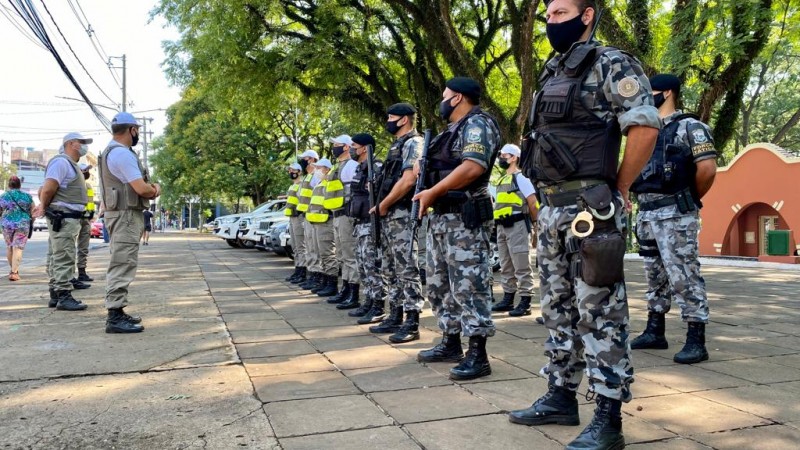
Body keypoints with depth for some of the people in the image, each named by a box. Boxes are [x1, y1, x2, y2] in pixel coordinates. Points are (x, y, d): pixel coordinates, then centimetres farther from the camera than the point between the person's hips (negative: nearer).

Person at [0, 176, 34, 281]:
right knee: (18, 248, -3)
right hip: (23, 224, -2)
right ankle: (14, 272, -12)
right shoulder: (27, 196, 1)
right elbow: (33, 212, 4)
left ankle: (13, 270, 30)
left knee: (9, 247, 18)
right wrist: (31, 223, 20)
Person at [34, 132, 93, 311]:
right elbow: (48, 189, -19)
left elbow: (45, 190, 22)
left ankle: (55, 295, 19)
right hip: (63, 217, -10)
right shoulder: (61, 161, -11)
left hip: (70, 218, 10)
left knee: (57, 258, 13)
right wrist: (44, 207, -4)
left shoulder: (71, 165, 21)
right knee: (64, 258, -10)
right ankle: (64, 296, -9)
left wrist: (43, 206, 14)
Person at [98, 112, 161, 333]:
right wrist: (155, 190, -1)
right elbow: (142, 188, -21)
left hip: (123, 214, 11)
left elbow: (139, 182, 21)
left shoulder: (114, 152, 18)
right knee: (122, 266, -11)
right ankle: (115, 317, -11)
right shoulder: (122, 153, -16)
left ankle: (117, 312, 23)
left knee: (120, 265, 16)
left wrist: (153, 186, 4)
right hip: (126, 215, -11)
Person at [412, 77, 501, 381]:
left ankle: (478, 355, -3)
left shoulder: (477, 124, -8)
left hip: (465, 219, -11)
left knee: (469, 285, -8)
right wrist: (428, 183, 5)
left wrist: (432, 192, -19)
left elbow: (473, 167, -23)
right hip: (441, 217, 11)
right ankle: (450, 344, 24)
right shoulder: (455, 129, 22)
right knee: (440, 284, 14)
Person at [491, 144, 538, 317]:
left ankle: (525, 302, -4)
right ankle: (508, 298, 23)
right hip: (502, 226, 9)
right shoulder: (502, 180, 18)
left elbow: (533, 202, -9)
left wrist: (533, 223, -2)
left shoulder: (520, 178, -6)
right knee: (506, 266, 14)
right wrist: (498, 224, 15)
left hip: (517, 225, -9)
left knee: (522, 266, -6)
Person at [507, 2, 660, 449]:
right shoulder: (552, 73, 19)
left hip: (590, 209, -9)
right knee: (558, 309, 14)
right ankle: (561, 397, 26)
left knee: (599, 313, -4)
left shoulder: (612, 65, -6)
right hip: (551, 208, 9)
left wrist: (618, 190, -9)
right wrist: (546, 199, 17)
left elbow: (645, 127, -15)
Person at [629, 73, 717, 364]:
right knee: (655, 276, 14)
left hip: (674, 214, -8)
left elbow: (708, 169, -12)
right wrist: (641, 199, 13)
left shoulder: (689, 127, -5)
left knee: (683, 276, -7)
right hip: (646, 213, 8)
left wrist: (691, 199, -1)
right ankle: (655, 332, 23)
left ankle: (696, 341, -1)